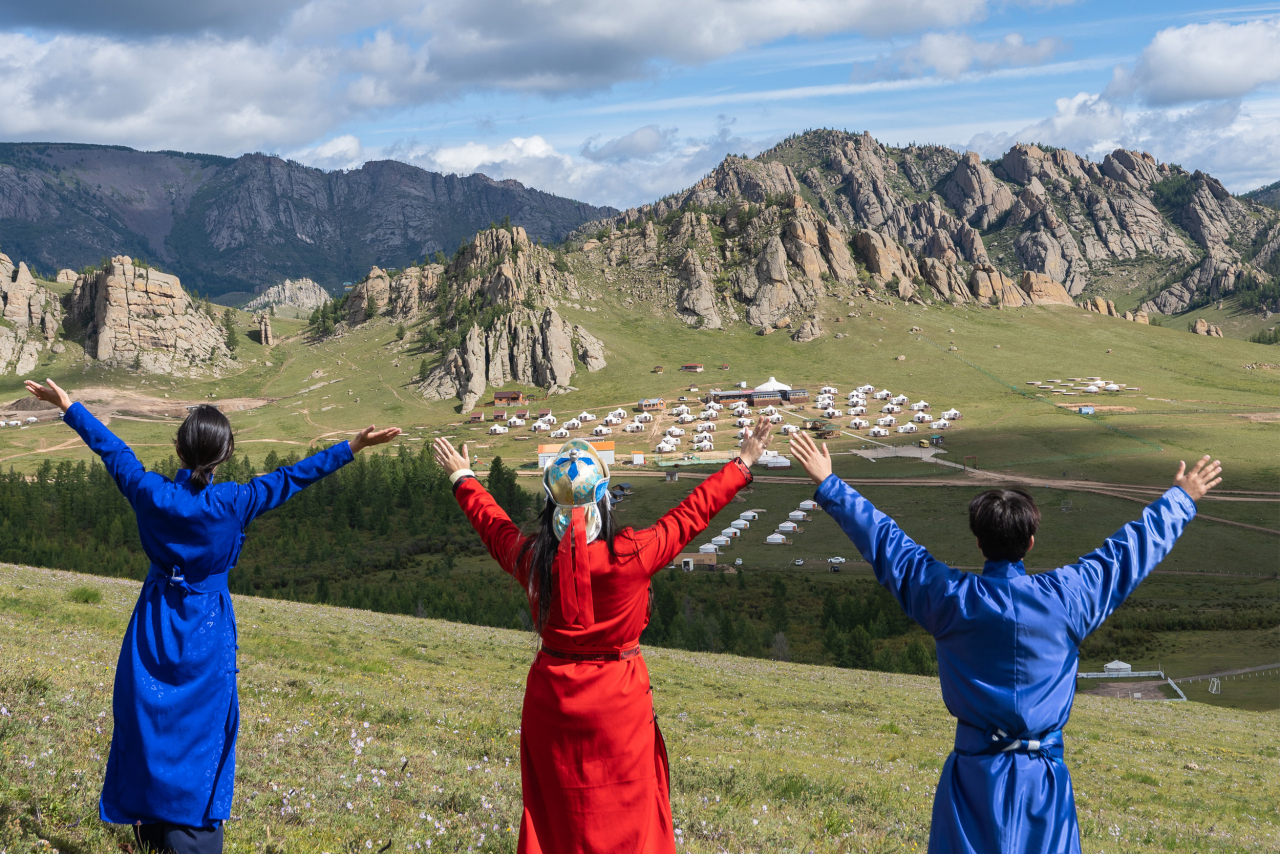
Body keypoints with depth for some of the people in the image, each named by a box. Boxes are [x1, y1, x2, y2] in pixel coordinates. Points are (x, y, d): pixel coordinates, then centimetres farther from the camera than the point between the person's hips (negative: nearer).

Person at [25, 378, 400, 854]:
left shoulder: (150, 492, -9)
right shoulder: (235, 504, -16)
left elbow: (111, 449, 5)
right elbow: (293, 477, -14)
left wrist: (68, 407, 20)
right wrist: (353, 447, -10)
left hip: (154, 626, 3)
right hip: (206, 634, -3)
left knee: (146, 724, 14)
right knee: (200, 732, 4)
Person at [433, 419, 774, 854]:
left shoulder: (531, 558, -12)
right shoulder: (630, 555, -21)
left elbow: (492, 524, 9)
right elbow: (690, 515, -9)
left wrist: (463, 478, 27)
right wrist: (741, 465, 4)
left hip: (552, 697, 3)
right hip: (618, 699, -3)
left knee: (553, 808, 17)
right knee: (625, 812, 11)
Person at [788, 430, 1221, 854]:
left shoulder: (949, 597, -8)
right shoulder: (1065, 597, -7)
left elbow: (883, 540, 2)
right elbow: (1132, 549, 7)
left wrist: (828, 484, 12)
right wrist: (1181, 498, 21)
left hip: (974, 772, -1)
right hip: (1043, 773, 1)